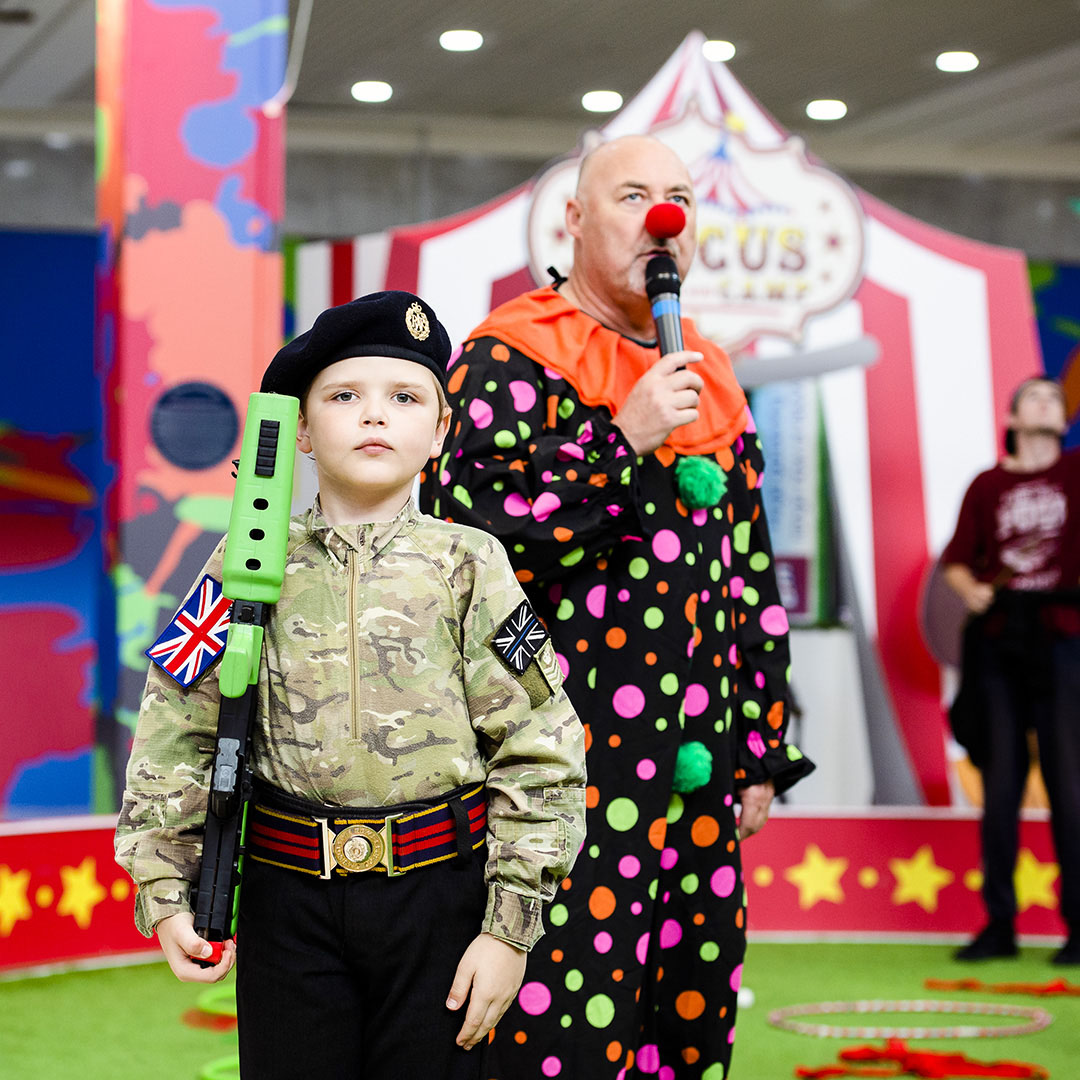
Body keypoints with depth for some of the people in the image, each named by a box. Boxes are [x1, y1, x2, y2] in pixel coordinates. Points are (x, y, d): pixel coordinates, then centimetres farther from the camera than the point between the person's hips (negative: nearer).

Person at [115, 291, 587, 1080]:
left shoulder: (467, 567, -2)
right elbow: (177, 731, 5)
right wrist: (163, 891, -1)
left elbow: (541, 754, -4)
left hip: (438, 896, -1)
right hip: (288, 897, 1)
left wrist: (510, 928, -8)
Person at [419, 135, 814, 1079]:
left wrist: (761, 748, 18)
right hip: (569, 770, -7)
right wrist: (624, 438, -19)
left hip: (705, 780, 7)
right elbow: (466, 524, -17)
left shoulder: (708, 378, 18)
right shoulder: (513, 355, -3)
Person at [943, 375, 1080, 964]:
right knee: (1000, 784, 3)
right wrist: (970, 588, -8)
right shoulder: (987, 485, 12)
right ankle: (999, 924, 9)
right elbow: (957, 559, 11)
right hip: (997, 643, 2)